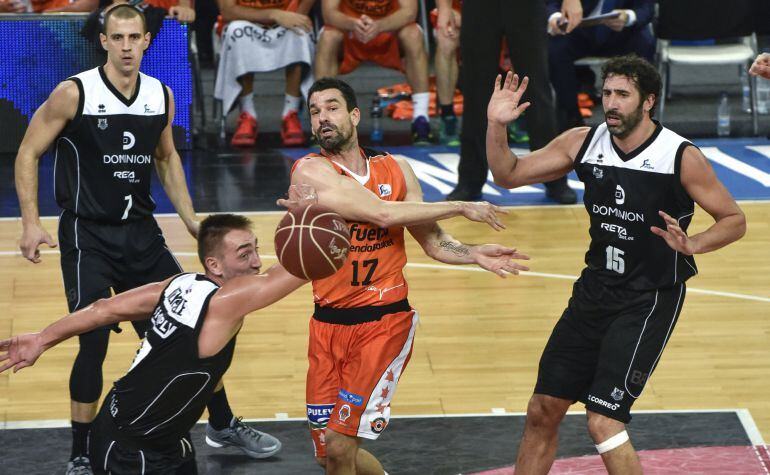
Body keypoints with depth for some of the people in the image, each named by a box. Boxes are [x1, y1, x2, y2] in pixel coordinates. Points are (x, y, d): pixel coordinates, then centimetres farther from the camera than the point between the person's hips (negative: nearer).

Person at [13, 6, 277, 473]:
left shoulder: (162, 96, 2)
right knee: (94, 342, -11)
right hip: (88, 236, -5)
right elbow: (28, 154, -7)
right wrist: (31, 223, -15)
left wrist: (192, 221, 13)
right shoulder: (74, 94, -13)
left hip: (141, 231, 5)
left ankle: (224, 425, 28)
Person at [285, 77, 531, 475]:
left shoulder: (395, 169, 7)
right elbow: (382, 213, -18)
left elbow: (432, 241, 12)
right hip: (328, 323, 0)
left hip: (384, 322, 0)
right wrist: (462, 207, -12)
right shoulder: (310, 171, -9)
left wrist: (473, 255, -9)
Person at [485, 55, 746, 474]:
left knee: (603, 421, -15)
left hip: (650, 300, -6)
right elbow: (509, 175, 4)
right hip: (595, 289, 6)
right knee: (543, 410, 10)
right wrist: (497, 126, -14)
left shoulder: (681, 157, -15)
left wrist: (692, 244, -25)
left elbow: (734, 220, -6)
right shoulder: (583, 142, -1)